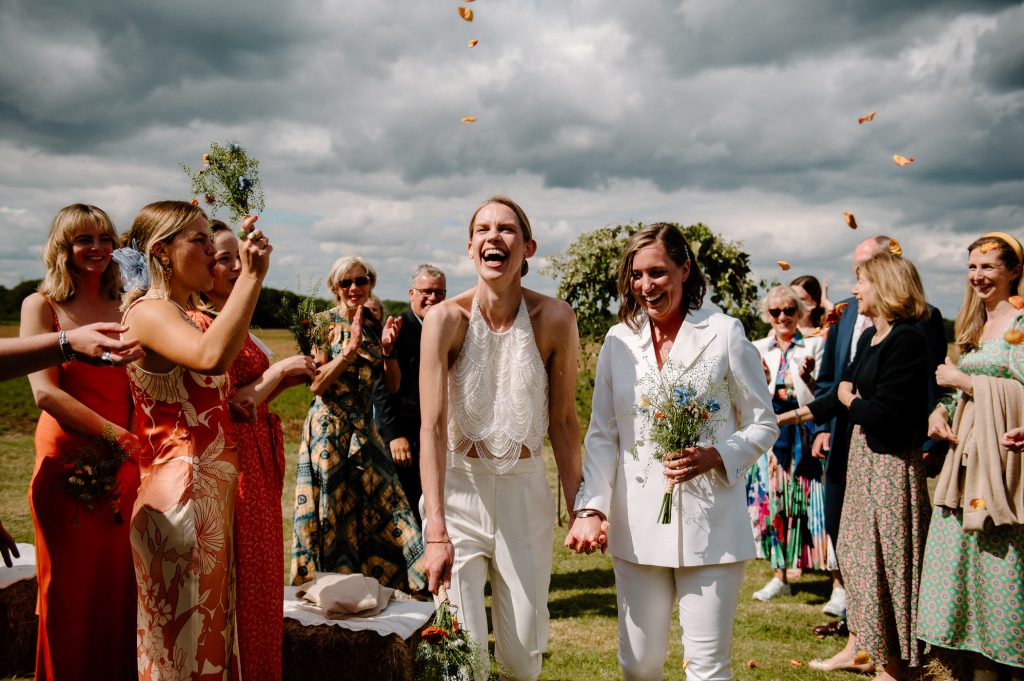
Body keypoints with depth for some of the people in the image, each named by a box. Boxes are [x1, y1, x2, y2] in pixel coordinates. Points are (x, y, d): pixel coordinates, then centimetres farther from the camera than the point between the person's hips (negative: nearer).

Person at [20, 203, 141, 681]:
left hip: (124, 462, 3)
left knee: (122, 589, 5)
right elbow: (45, 392, -10)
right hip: (68, 461, -3)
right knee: (70, 593, 3)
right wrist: (118, 435, -18)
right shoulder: (42, 306, 0)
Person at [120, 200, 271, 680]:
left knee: (211, 632, 16)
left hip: (212, 490, 9)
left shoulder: (194, 317, 14)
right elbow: (212, 356, -35)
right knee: (183, 640, 0)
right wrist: (252, 275, -31)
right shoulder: (148, 311, -13)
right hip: (180, 492, -9)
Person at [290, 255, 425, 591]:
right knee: (332, 512, 1)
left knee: (381, 507, 4)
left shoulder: (375, 326, 9)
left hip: (365, 431, 5)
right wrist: (351, 348, -21)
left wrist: (388, 348, -7)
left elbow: (392, 385, 8)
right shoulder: (324, 323, -6)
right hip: (329, 430, -5)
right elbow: (316, 384, -14)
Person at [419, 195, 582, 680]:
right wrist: (436, 533, -24)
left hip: (525, 489, 2)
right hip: (458, 485, -1)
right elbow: (432, 426, -18)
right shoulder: (446, 318, -13)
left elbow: (562, 422, 0)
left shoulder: (555, 319, -8)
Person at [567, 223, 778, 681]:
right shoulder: (618, 340, 7)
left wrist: (715, 457, -17)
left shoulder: (724, 333, -3)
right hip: (637, 525, 3)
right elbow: (602, 435, 7)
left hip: (710, 525, -3)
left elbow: (764, 424, 1)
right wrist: (591, 507, -5)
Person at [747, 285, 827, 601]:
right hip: (770, 437, 4)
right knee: (771, 503, 6)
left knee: (813, 504, -7)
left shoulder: (814, 346, 2)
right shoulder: (759, 349, 11)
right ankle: (780, 576, 17)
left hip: (805, 434, -4)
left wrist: (807, 376, -20)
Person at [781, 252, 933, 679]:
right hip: (863, 453, 9)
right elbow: (842, 394, 15)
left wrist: (848, 399, -7)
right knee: (857, 551, 17)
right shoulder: (869, 338, 8)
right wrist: (792, 416, 19)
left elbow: (884, 412, -25)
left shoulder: (907, 339, -20)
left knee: (886, 559, 1)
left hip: (891, 462, -9)